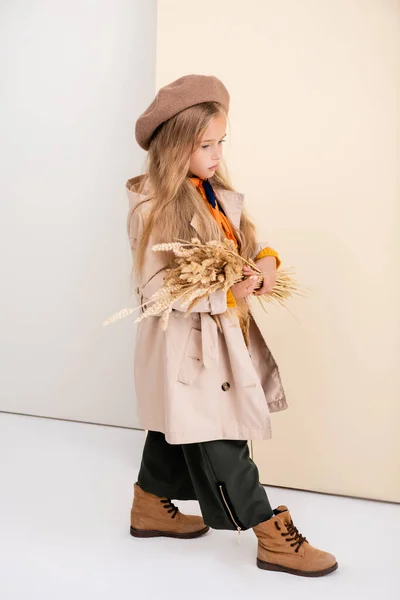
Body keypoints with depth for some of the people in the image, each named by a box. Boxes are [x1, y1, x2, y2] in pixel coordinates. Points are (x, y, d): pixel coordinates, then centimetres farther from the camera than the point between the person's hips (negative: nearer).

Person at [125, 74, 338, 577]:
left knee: (175, 431, 21)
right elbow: (154, 284, -20)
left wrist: (267, 257, -10)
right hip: (185, 339, -8)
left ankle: (152, 508, 39)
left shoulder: (219, 194, 6)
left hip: (221, 331, 8)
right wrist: (225, 293, -24)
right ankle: (275, 538, 11)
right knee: (219, 443, 1)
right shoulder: (153, 206, -16)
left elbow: (246, 239, 14)